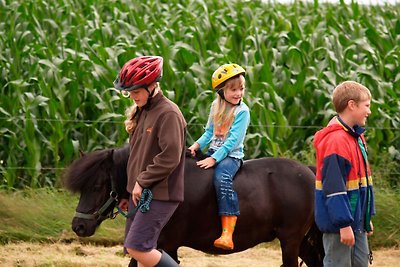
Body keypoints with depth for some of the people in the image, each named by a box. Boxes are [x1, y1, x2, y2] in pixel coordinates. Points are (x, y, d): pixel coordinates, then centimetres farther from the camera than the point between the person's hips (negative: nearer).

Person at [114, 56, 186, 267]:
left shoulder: (168, 114, -15)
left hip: (160, 195, -9)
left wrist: (142, 182, -16)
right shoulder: (141, 112, 14)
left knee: (137, 247, -16)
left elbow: (170, 157, -22)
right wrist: (129, 193, 21)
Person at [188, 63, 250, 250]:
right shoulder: (216, 106, 10)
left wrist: (214, 158, -22)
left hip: (231, 155, -8)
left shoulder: (242, 111, -10)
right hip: (213, 152, 8)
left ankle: (227, 234, -42)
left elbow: (233, 140, -16)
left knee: (222, 177, -33)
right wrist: (197, 145, -2)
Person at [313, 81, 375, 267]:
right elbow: (334, 187, -24)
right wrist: (344, 224, -24)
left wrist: (366, 218, 18)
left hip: (357, 220, 10)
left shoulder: (357, 137, 11)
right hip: (339, 221, -10)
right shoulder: (336, 140, -20)